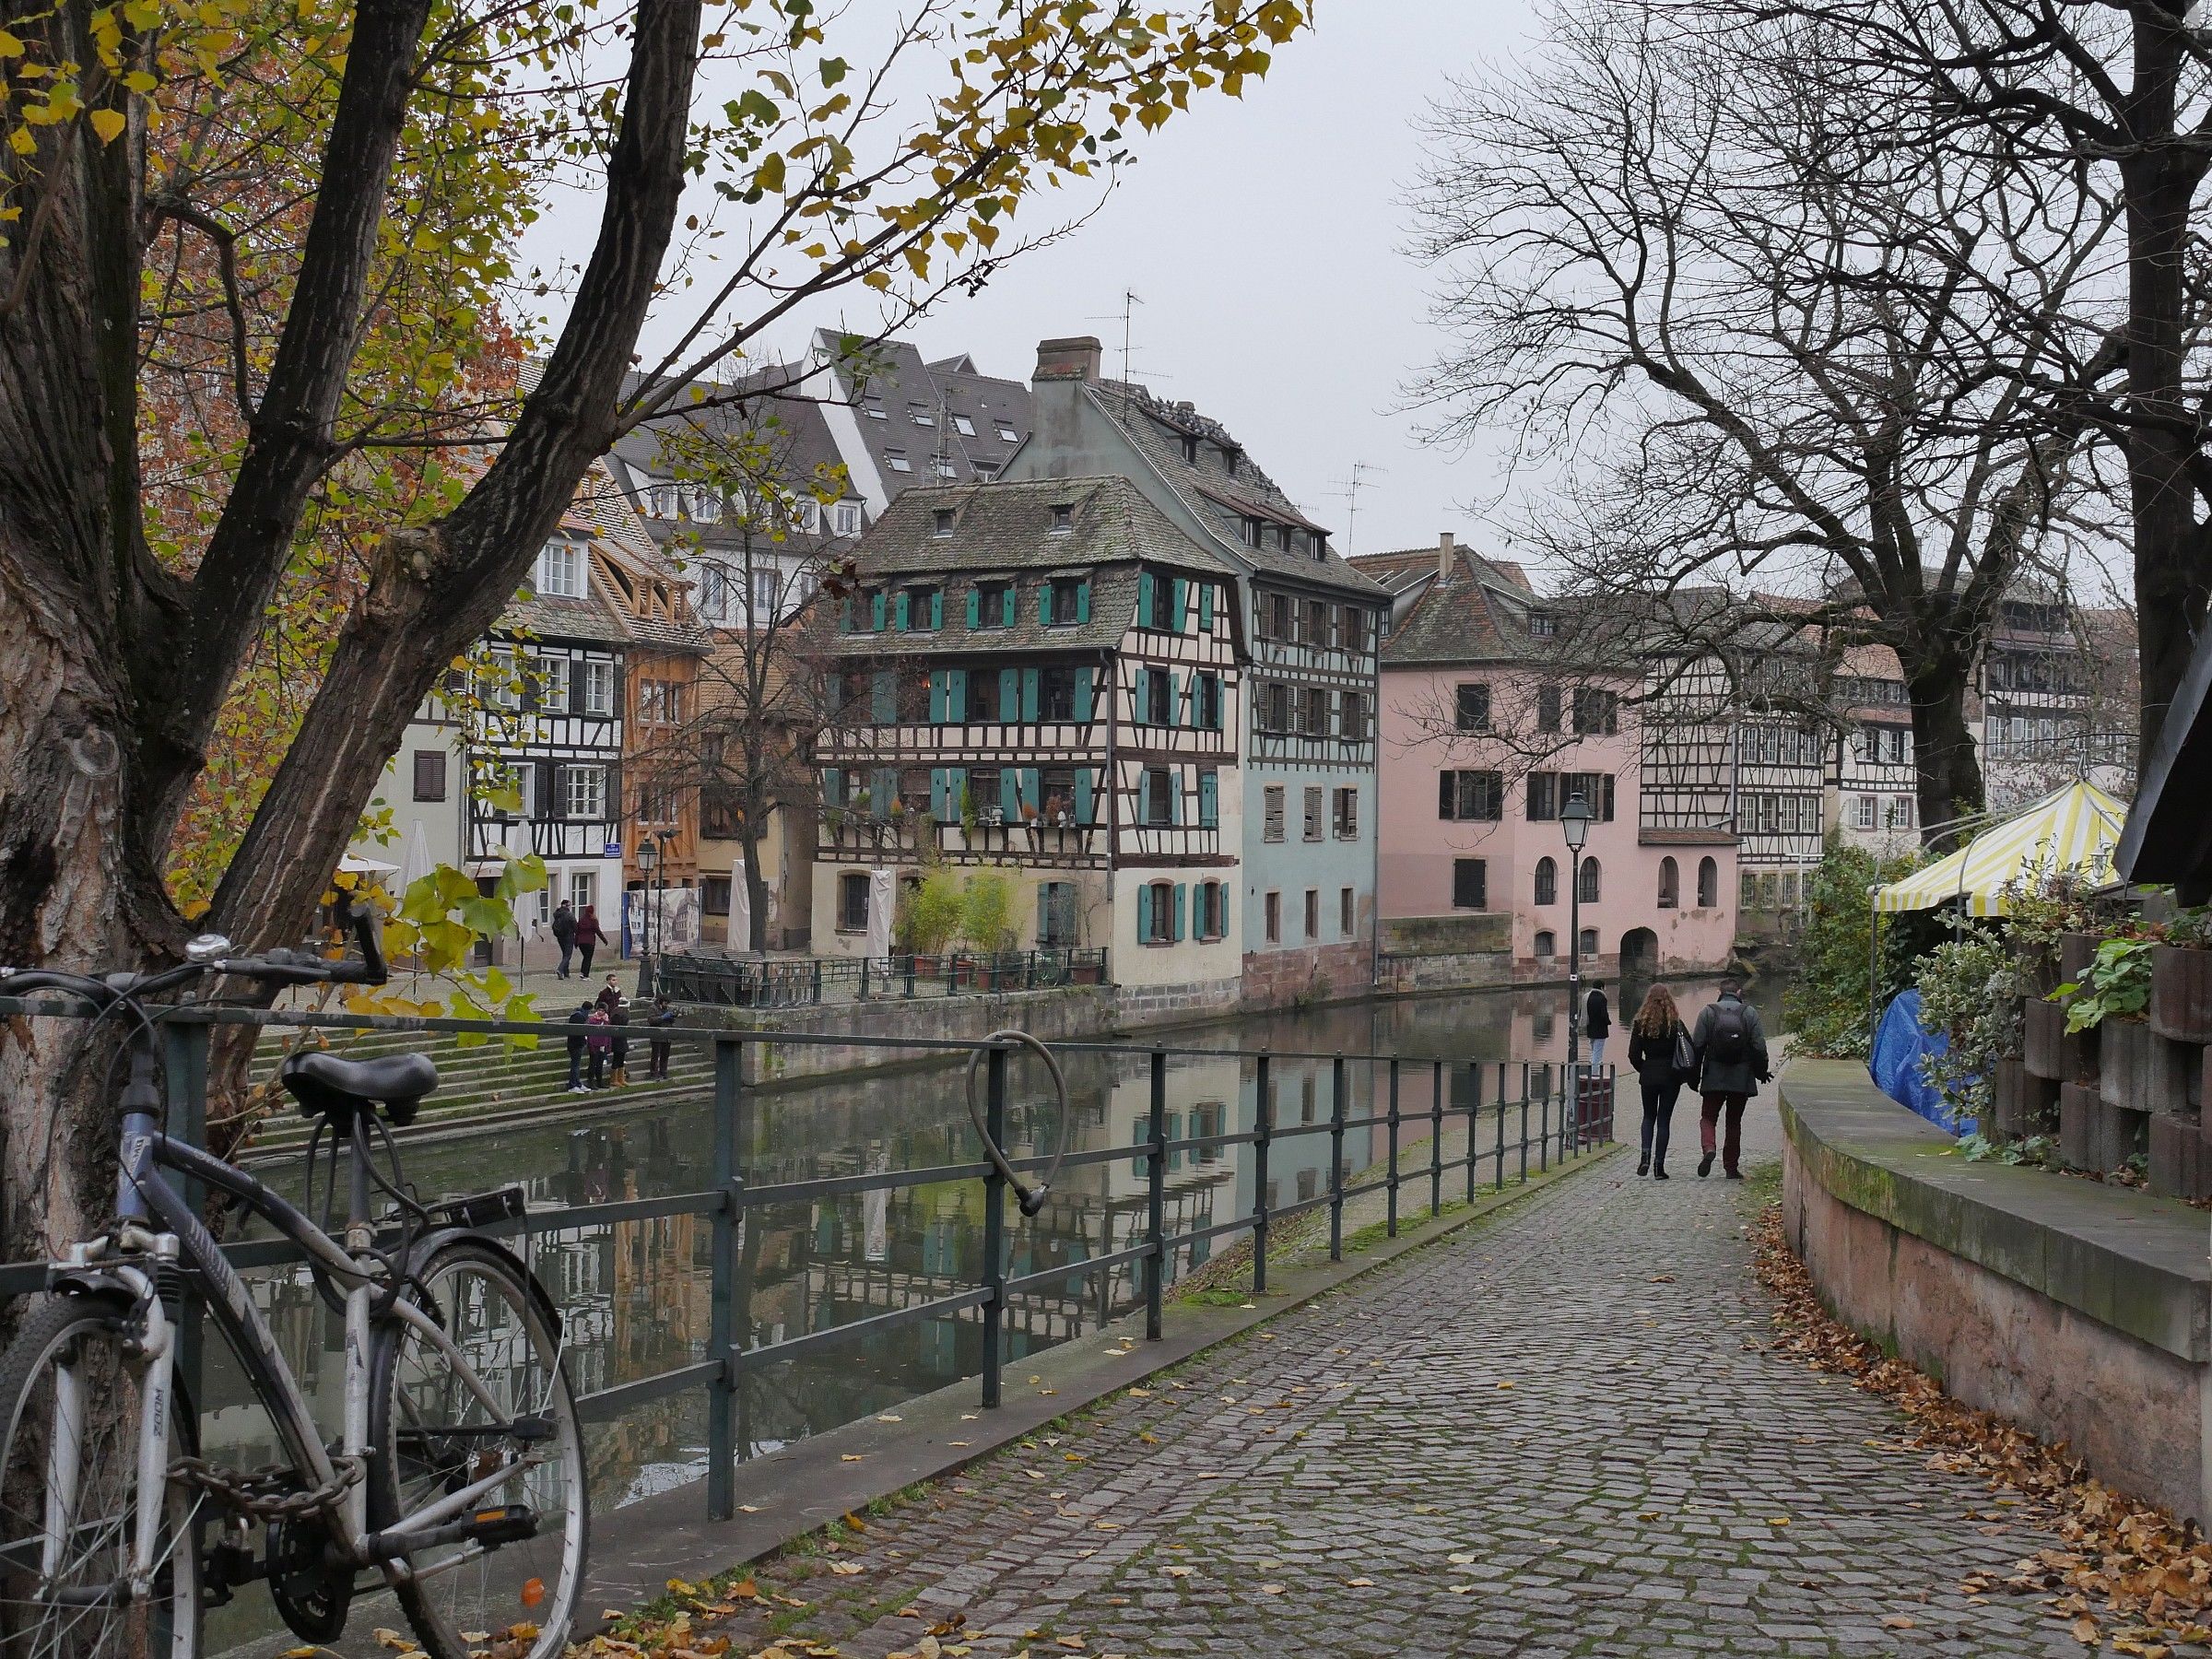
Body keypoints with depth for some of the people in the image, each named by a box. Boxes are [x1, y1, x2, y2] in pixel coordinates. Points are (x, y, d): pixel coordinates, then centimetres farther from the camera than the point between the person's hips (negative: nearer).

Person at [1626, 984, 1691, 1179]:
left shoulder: (1641, 1023, -5)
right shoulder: (1676, 1024, -7)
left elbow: (1634, 1055, -5)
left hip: (1649, 1076, 1)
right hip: (1671, 1077, -1)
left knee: (1649, 1116, 18)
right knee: (1664, 1119, 6)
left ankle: (1646, 1155, -3)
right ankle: (1659, 1165, 3)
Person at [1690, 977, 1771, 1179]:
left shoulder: (1708, 1013, -1)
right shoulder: (1750, 1013, -1)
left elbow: (1697, 1046, -3)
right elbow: (1759, 1047, -4)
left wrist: (1694, 1076, 5)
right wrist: (1762, 1071, 11)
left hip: (1714, 1078, -1)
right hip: (1742, 1078, 1)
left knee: (1708, 1117, 9)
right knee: (1734, 1121, 12)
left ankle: (1709, 1149, -19)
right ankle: (1731, 1167, 13)